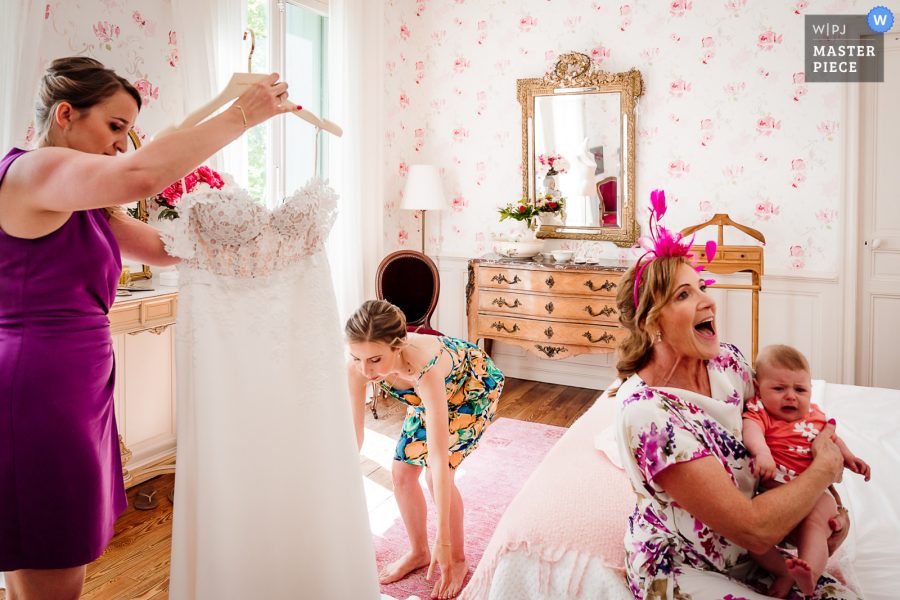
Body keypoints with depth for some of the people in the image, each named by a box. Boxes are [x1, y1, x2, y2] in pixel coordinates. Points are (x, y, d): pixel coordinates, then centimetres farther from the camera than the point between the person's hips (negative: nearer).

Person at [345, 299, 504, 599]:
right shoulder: (359, 365, -31)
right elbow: (353, 435, -20)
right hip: (429, 394, 6)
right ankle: (419, 552, 23)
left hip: (475, 385, -5)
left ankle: (458, 561, 8)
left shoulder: (424, 369, -46)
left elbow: (439, 459, -44)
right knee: (401, 472, 0)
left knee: (436, 474, -16)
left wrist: (443, 539, -43)